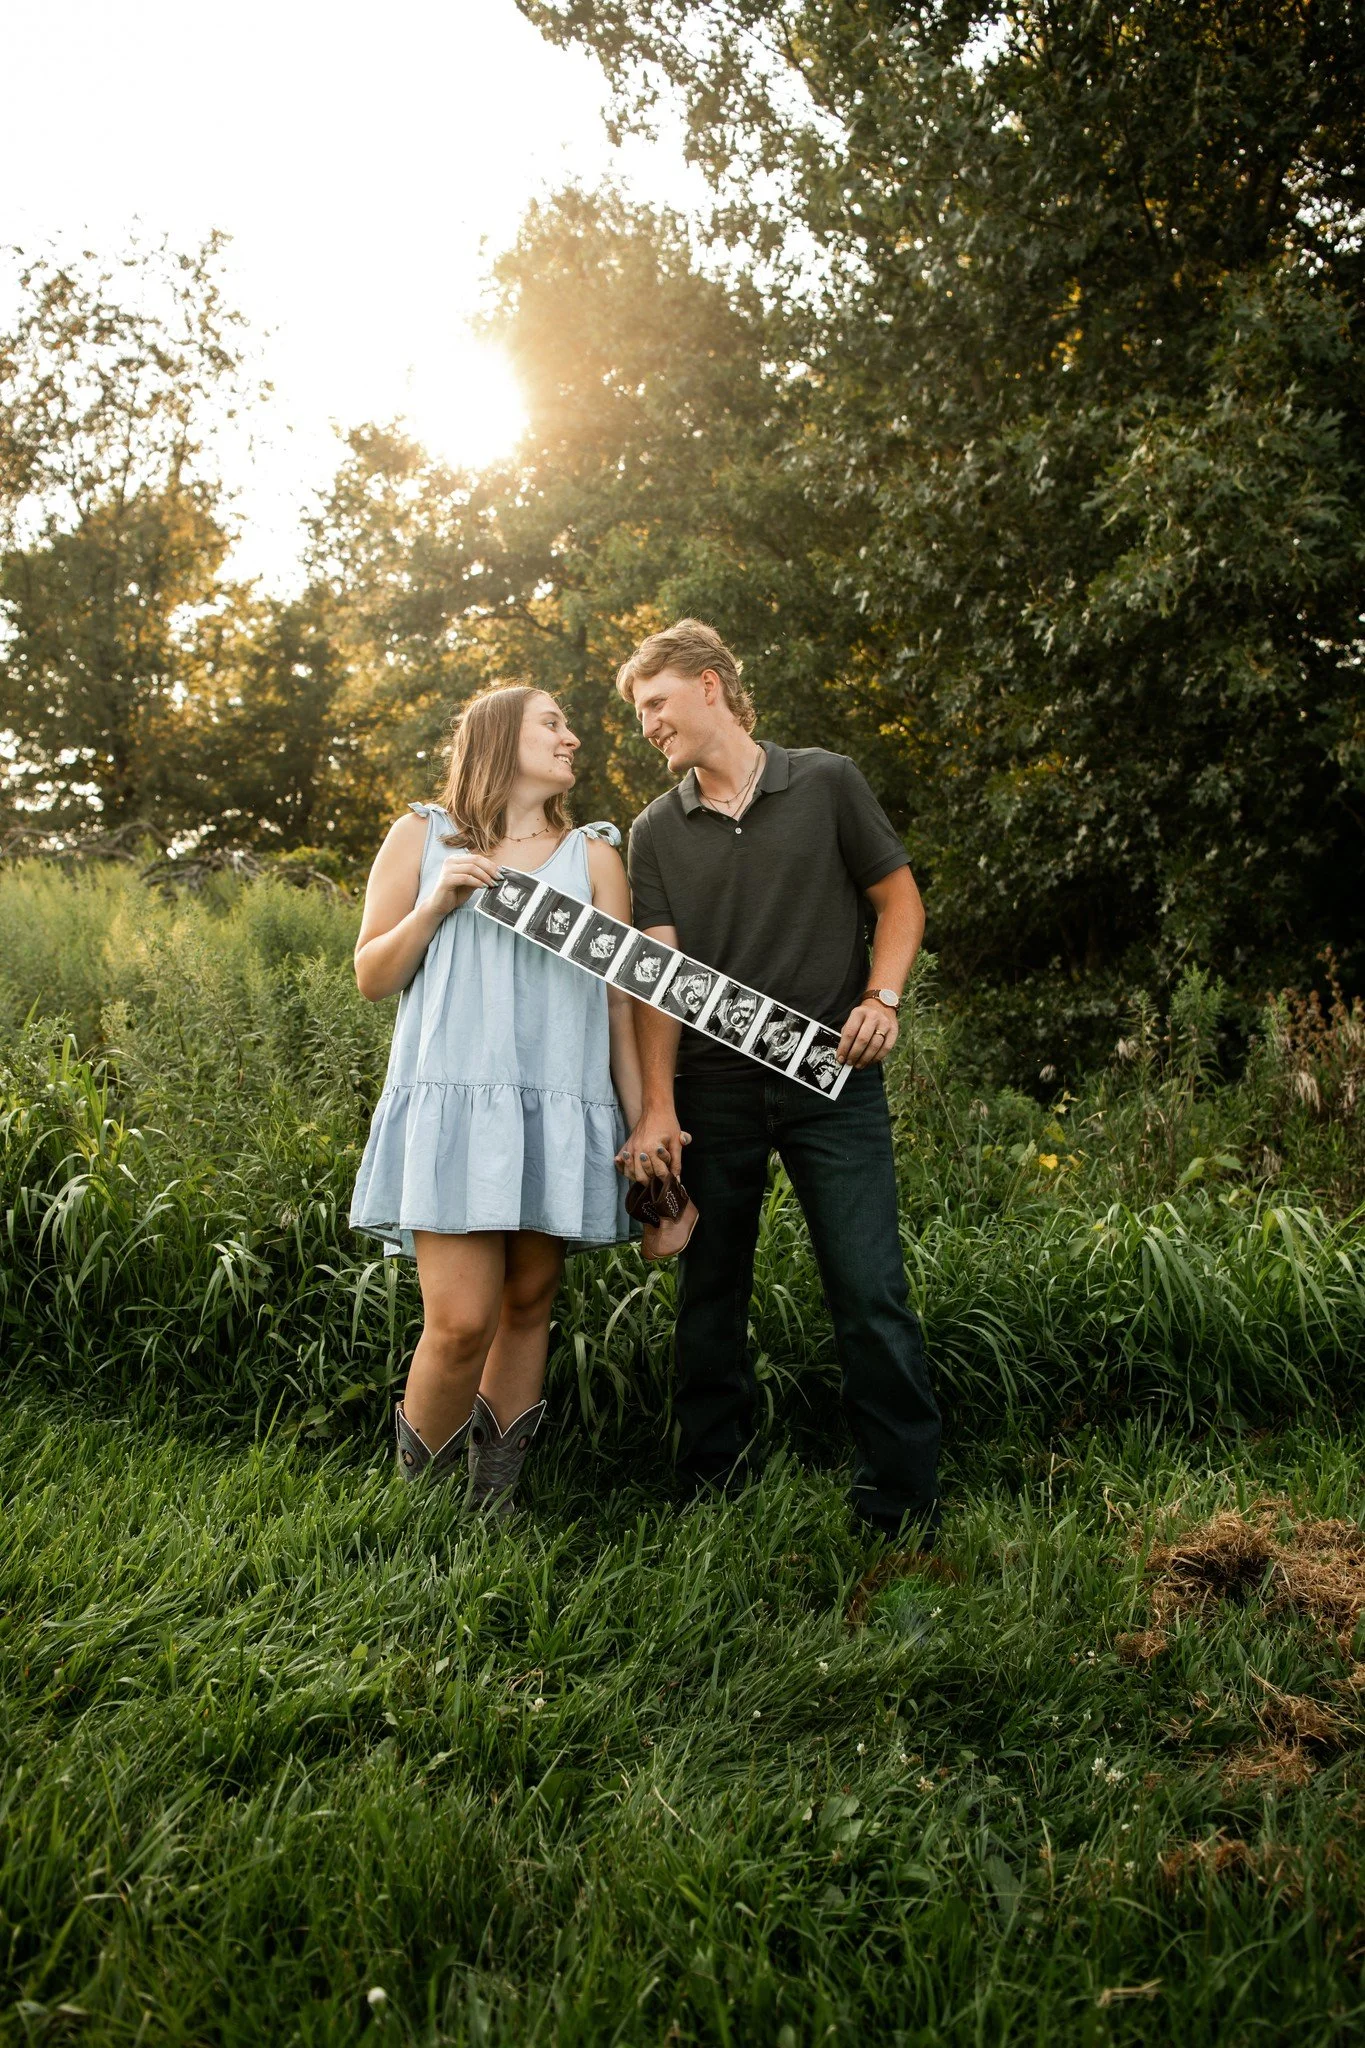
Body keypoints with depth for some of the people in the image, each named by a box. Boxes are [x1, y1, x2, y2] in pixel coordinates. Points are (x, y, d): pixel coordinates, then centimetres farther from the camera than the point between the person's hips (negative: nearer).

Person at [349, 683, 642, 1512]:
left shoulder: (593, 855, 16)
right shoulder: (423, 836, 13)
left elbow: (622, 1001, 12)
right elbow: (372, 976, 12)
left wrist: (642, 1128, 7)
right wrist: (437, 903, -5)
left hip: (561, 1110, 2)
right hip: (453, 1100, -2)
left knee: (529, 1303, 3)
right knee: (461, 1320, -12)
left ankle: (495, 1500, 17)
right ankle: (416, 1490, 10)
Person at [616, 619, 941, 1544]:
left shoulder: (826, 782, 3)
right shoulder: (655, 832, 9)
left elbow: (900, 897, 8)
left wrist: (881, 997, -10)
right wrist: (656, 1109, -9)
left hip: (832, 1076, -2)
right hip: (711, 1088, 3)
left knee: (872, 1295, -6)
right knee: (710, 1295, 10)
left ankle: (906, 1511, 6)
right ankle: (714, 1494, 24)